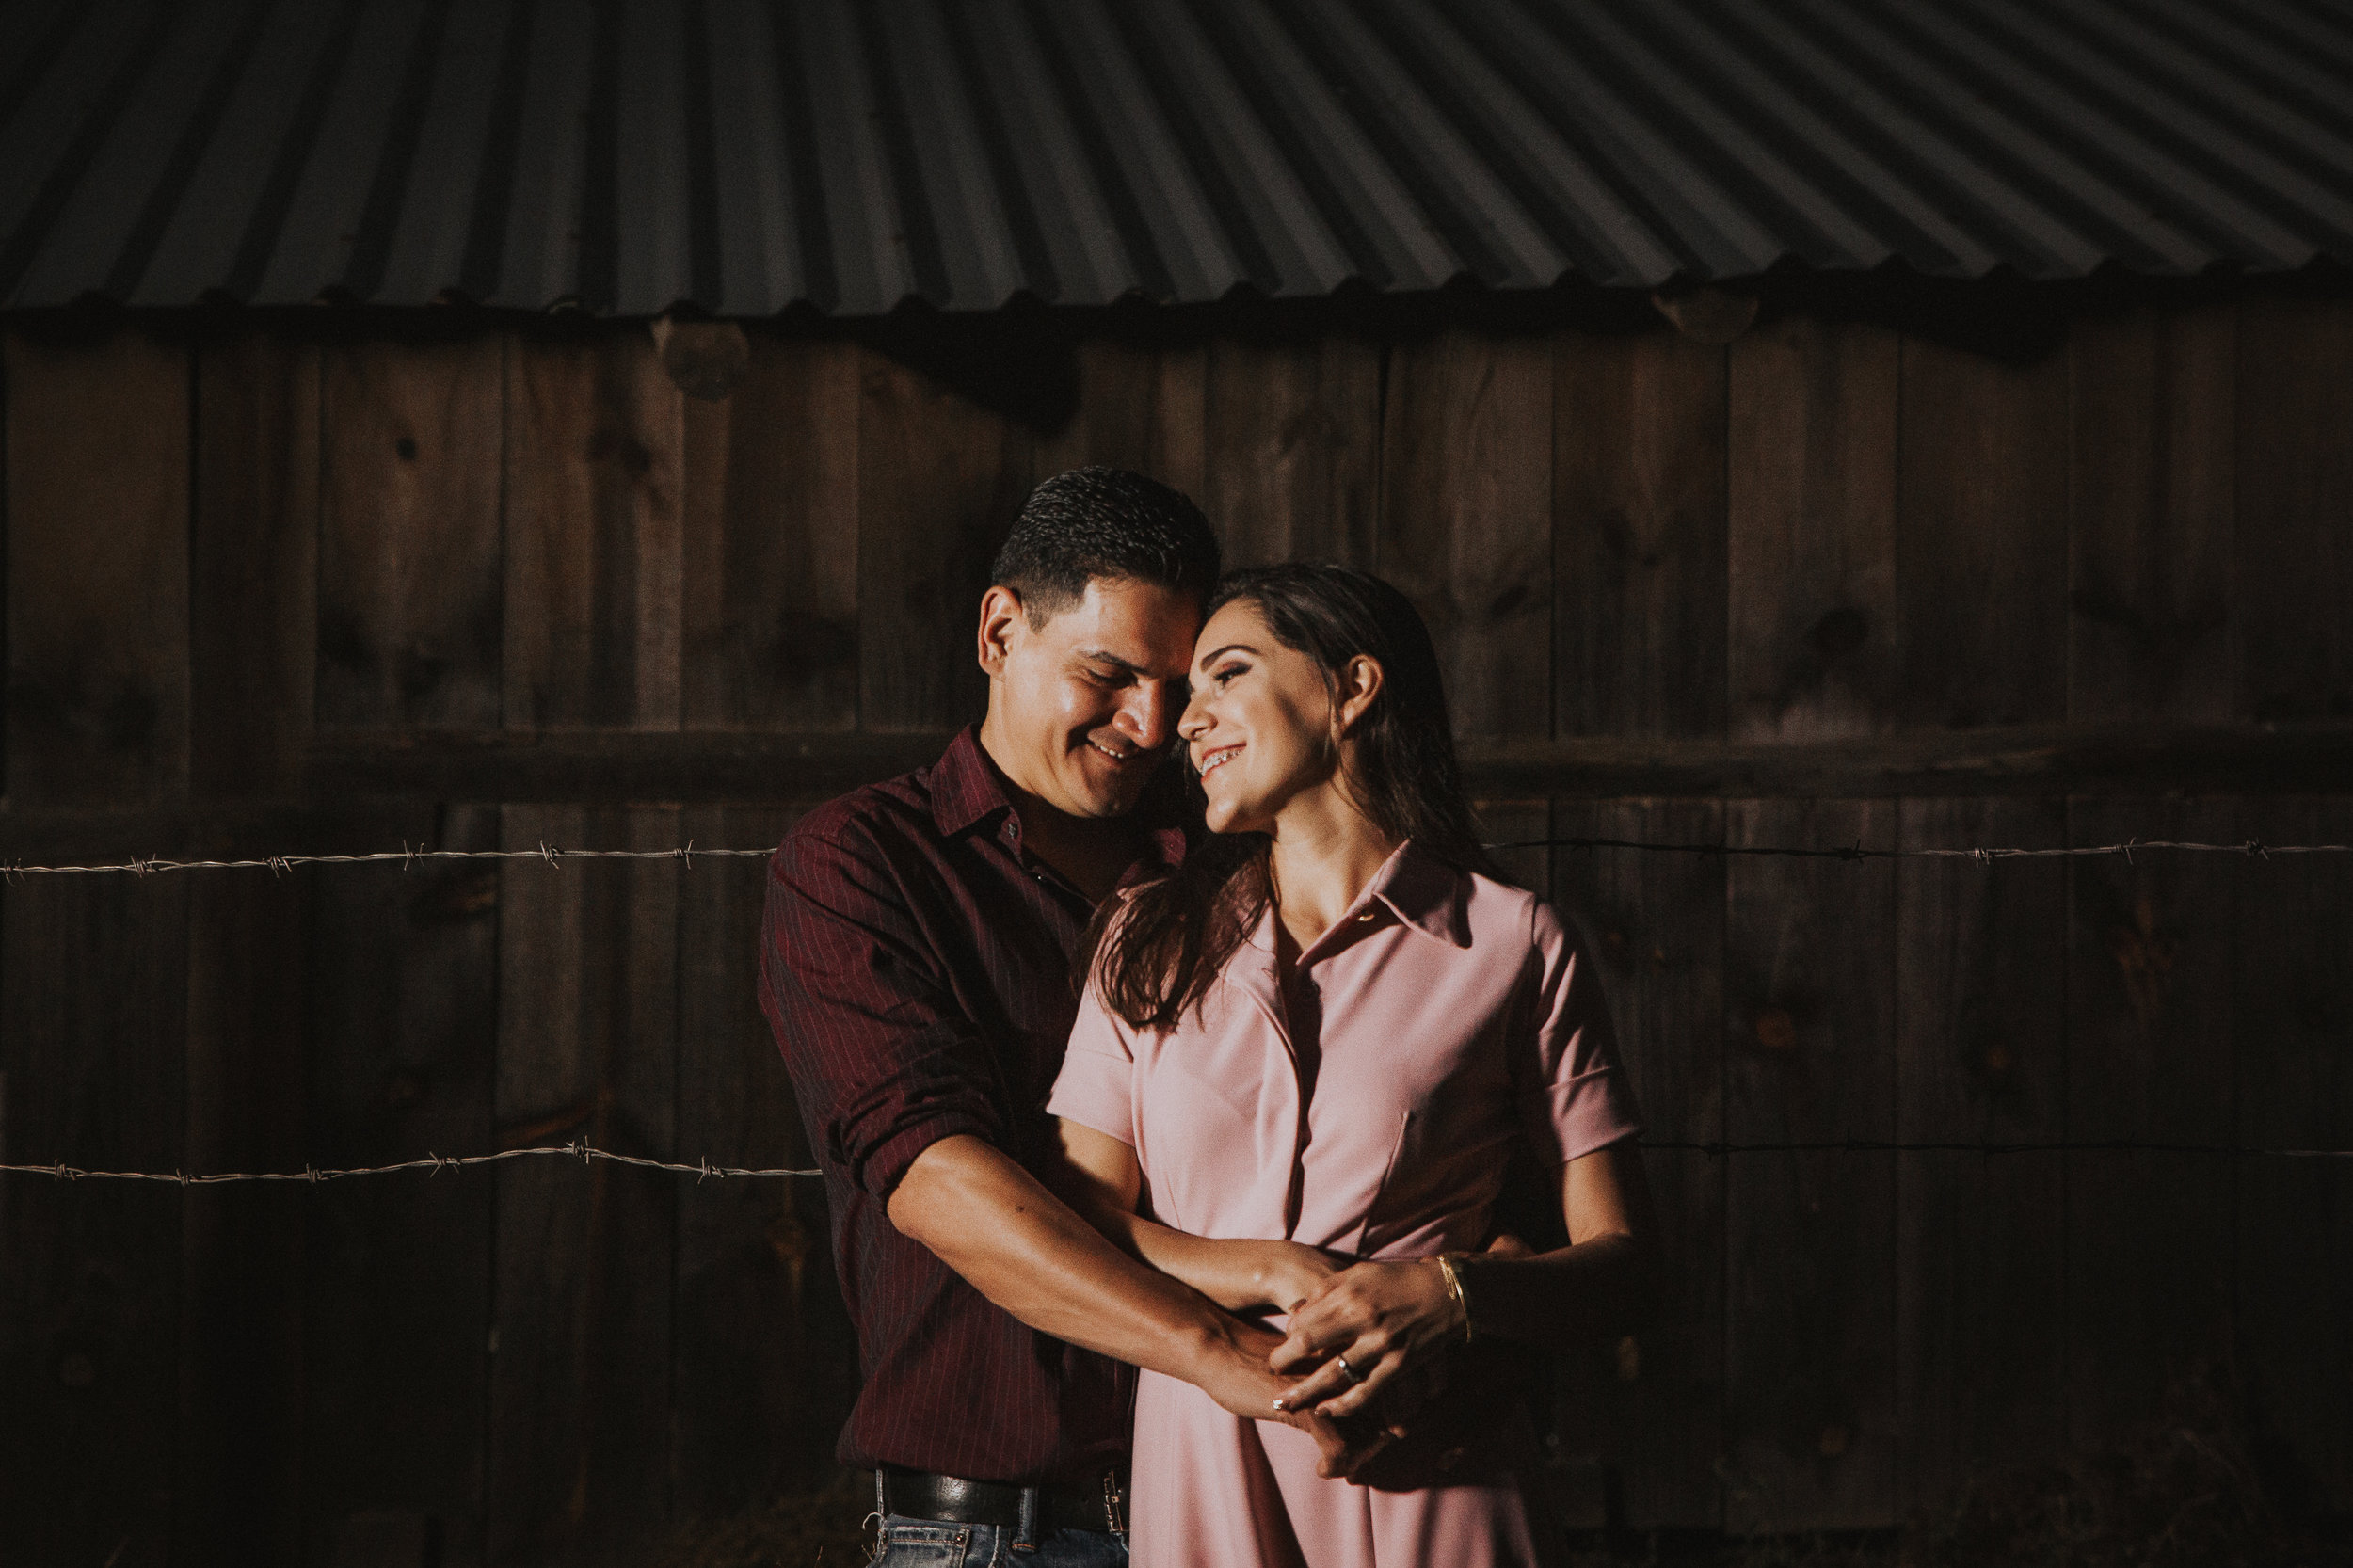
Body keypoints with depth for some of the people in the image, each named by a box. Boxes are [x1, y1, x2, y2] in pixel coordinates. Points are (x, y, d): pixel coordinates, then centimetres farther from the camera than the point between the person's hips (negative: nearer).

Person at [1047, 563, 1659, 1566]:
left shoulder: (1513, 945, -1)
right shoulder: (1151, 940, 9)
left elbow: (1622, 1263, -2)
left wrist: (1445, 1294, -20)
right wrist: (1281, 1275, -13)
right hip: (1199, 1484, 3)